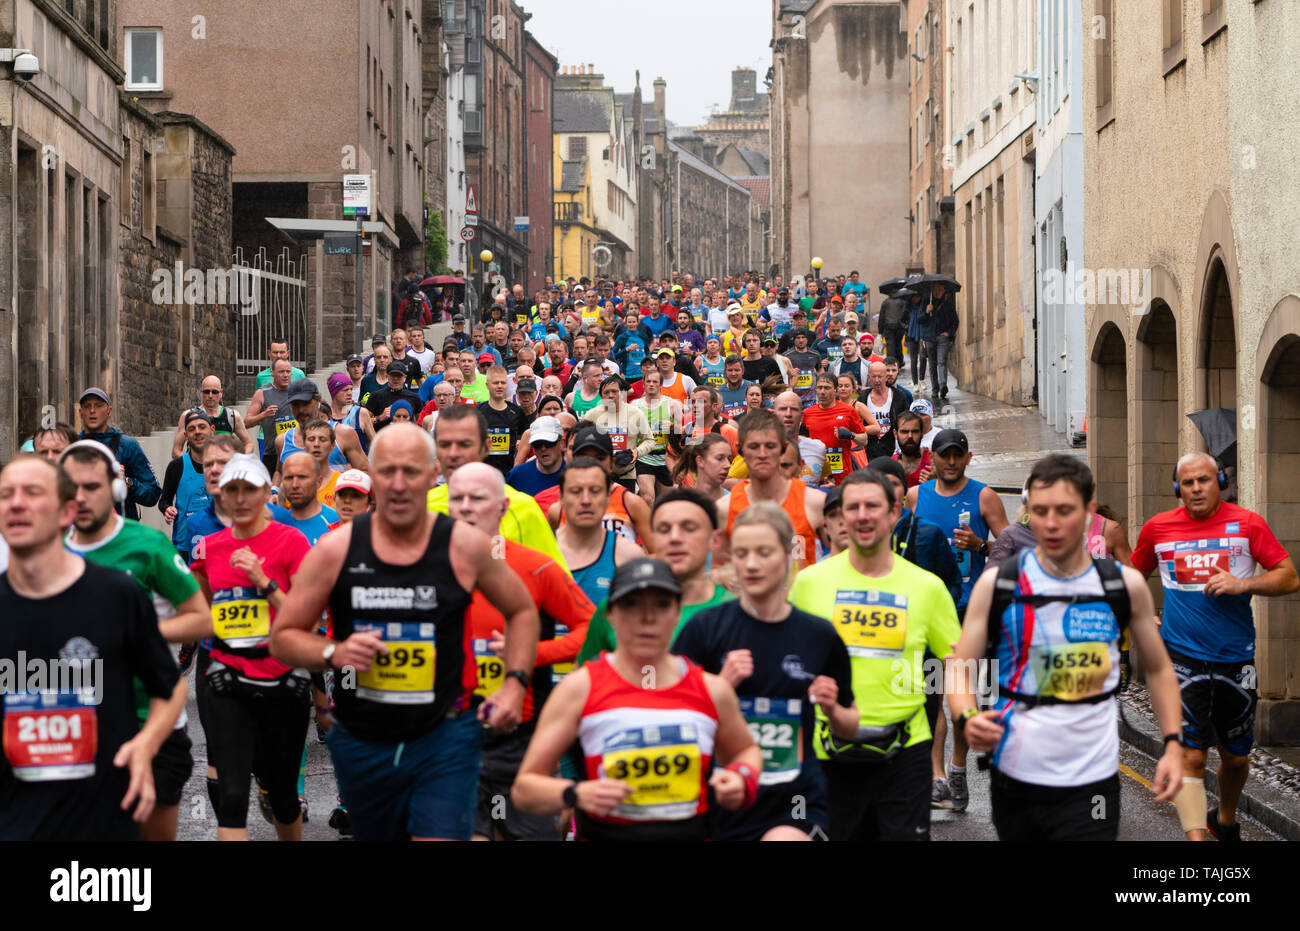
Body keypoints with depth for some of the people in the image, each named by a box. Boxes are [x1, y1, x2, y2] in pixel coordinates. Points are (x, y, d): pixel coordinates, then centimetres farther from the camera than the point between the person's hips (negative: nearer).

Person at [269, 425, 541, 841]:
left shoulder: (465, 545, -4)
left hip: (444, 740, -2)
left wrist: (514, 682, -1)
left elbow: (522, 611, 12)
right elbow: (283, 638, 3)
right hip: (360, 741, 2)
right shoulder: (336, 549, -4)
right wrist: (333, 653, -16)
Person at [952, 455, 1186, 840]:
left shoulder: (1126, 586, 0)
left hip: (1092, 782, -1)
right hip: (1014, 775, 1)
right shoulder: (996, 584, -3)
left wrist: (1172, 744, 0)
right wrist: (968, 717, -20)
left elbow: (1158, 669, 12)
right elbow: (960, 670, 1)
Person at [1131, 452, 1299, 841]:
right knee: (1190, 756, -12)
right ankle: (1196, 836, -13)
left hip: (1235, 660, 1)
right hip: (1182, 659, -1)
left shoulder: (1246, 524, -2)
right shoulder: (1158, 528, 2)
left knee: (1236, 757, 15)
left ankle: (1225, 821, 41)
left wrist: (1243, 584, -17)